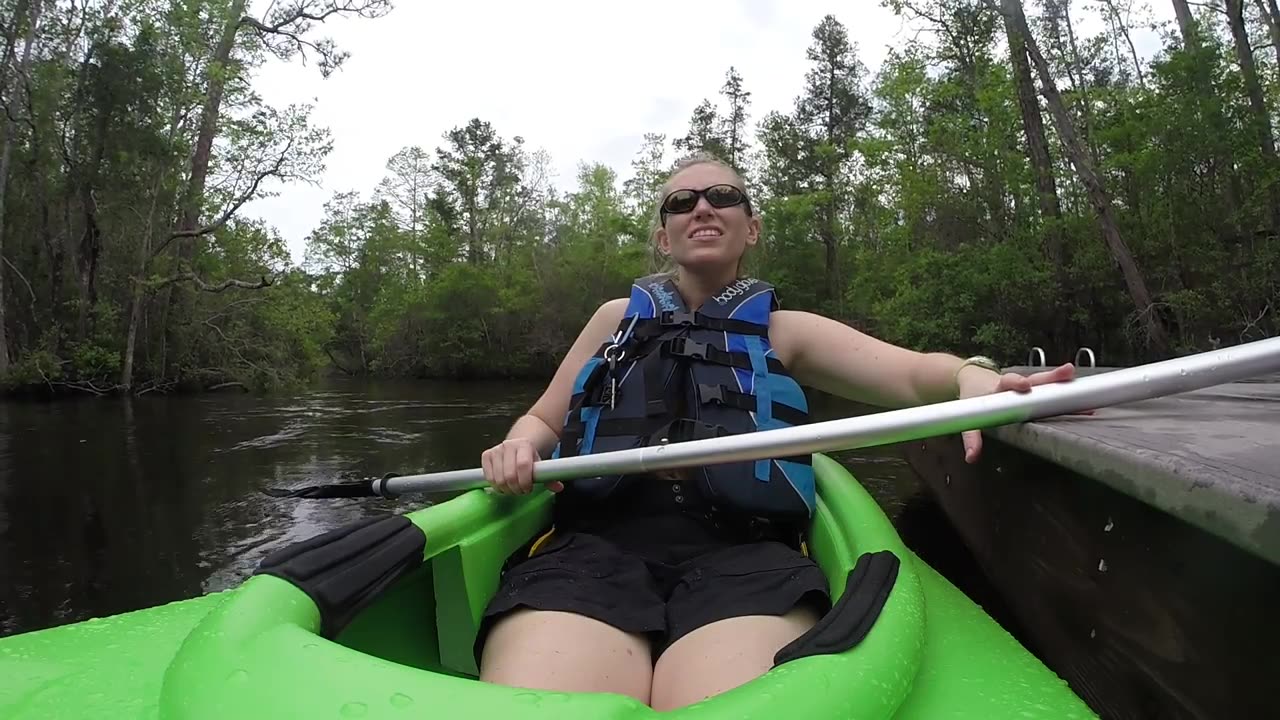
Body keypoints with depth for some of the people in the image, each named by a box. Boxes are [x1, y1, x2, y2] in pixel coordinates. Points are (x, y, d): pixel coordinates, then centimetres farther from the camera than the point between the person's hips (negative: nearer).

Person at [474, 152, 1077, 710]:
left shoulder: (784, 331, 20)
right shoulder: (618, 319, 25)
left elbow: (911, 372, 5)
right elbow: (541, 420, 27)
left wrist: (970, 376, -21)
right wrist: (519, 449, 1)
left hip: (742, 553, 0)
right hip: (596, 545, 1)